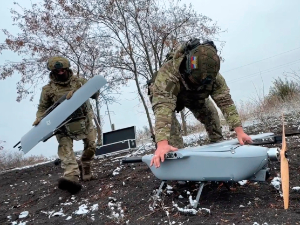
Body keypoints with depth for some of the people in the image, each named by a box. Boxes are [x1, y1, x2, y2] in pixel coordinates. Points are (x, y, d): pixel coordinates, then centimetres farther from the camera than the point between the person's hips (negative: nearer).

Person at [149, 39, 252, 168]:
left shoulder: (212, 74, -31)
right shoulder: (167, 73, -46)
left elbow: (225, 101, -29)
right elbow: (163, 105, -57)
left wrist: (239, 131, -39)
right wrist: (162, 144, -68)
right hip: (164, 97, -3)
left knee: (212, 116, -6)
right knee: (168, 122, -29)